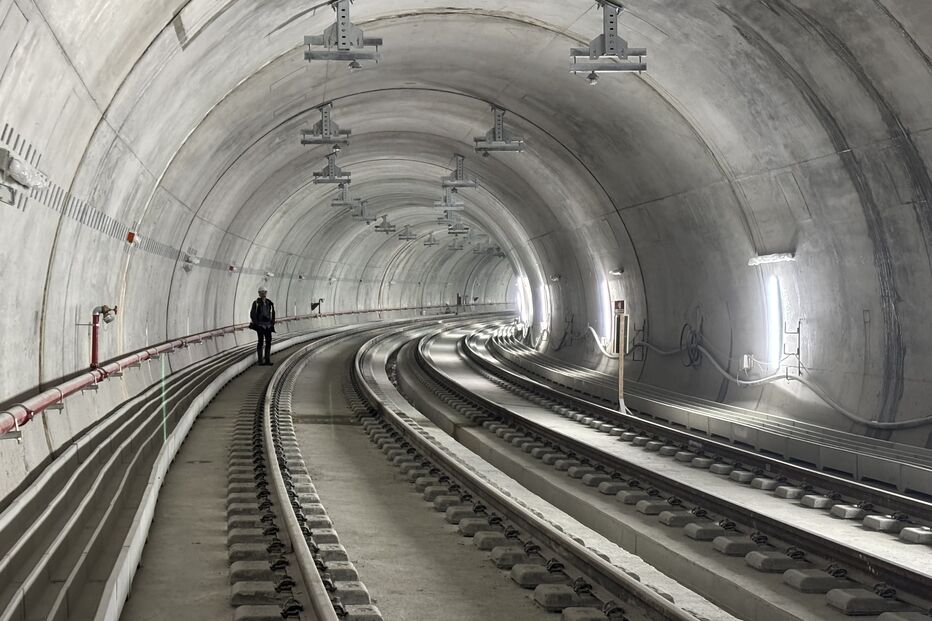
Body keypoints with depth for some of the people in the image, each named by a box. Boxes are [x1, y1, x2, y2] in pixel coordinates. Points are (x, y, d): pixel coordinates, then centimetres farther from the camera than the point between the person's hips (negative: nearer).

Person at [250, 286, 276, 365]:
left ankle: (267, 360, 8)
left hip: (268, 324, 5)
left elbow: (273, 314, 15)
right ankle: (260, 361, -1)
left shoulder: (269, 303, 9)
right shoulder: (256, 303, -5)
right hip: (260, 324, -5)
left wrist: (272, 323, 8)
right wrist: (255, 324, -13)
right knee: (261, 341, -6)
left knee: (268, 341, 2)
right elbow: (252, 314, -6)